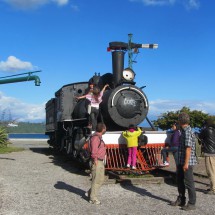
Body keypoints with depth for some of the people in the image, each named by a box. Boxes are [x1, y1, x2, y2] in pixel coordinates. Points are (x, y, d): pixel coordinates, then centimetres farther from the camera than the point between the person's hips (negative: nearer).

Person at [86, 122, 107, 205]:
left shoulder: (99, 137, 15)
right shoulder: (95, 138, -18)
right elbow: (94, 152, -21)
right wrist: (96, 162, -20)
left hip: (101, 162, 10)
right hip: (97, 162, -10)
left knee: (101, 179, 16)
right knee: (96, 180, -2)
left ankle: (89, 193, 28)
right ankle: (93, 199, 8)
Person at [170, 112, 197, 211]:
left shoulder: (188, 132, -17)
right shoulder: (184, 131, 13)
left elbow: (188, 148, -21)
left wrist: (186, 163, -22)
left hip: (187, 162, -10)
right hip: (181, 161, 10)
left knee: (189, 182, 0)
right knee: (179, 181, 17)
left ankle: (192, 204, 10)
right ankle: (181, 200, 30)